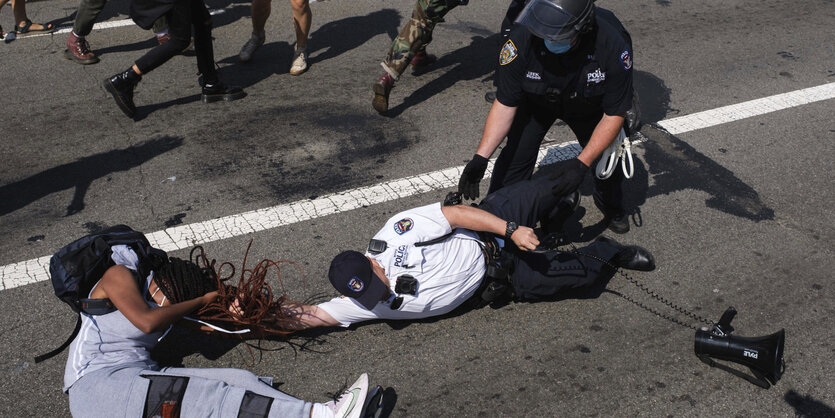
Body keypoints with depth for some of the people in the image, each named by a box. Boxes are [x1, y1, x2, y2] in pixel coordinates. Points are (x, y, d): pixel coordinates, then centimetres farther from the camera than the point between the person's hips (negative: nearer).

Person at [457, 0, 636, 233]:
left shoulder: (613, 45, -40)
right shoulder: (522, 38, -40)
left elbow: (614, 115, -27)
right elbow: (505, 105, -27)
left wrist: (581, 164, -35)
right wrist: (480, 158, -34)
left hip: (589, 105, 1)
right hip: (536, 100, 0)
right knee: (517, 154, -14)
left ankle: (610, 205, 40)